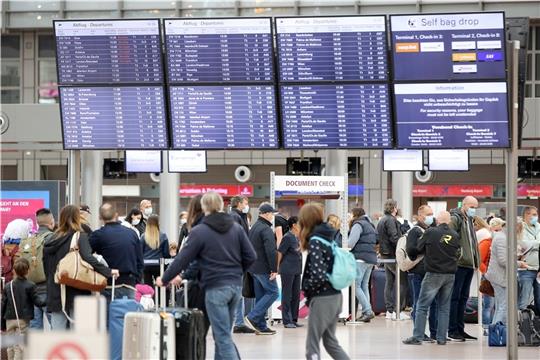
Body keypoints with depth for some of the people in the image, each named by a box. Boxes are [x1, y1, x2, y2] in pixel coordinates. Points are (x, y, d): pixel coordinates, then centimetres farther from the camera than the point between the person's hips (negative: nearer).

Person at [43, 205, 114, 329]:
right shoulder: (80, 237, -7)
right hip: (76, 293, -5)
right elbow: (88, 258, -22)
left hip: (55, 294, 5)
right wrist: (108, 272, -20)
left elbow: (46, 268, 12)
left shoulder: (51, 241, 9)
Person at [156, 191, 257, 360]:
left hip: (215, 287, -6)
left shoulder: (199, 232, -7)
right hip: (235, 285, 6)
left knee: (223, 337, -5)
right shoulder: (236, 228, 6)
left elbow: (182, 260, -5)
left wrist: (164, 280, 7)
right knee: (223, 333, 15)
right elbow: (250, 256, 5)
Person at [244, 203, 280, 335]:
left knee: (260, 296, 12)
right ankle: (252, 317, -13)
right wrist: (274, 269, -20)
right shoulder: (266, 229, -15)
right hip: (264, 268, -10)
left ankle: (261, 326, 12)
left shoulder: (254, 228, 15)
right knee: (272, 292, -4)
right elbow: (271, 251, -22)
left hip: (254, 268, 10)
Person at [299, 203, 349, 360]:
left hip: (322, 299, -8)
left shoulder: (314, 241, -15)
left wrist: (306, 288, -5)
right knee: (330, 341, 18)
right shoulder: (328, 237, 10)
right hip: (335, 296, 8)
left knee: (312, 346, 0)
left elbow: (318, 275, -24)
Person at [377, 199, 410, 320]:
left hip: (385, 254, 10)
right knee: (403, 282, -6)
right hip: (393, 255, -10)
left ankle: (389, 310, 11)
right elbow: (394, 238, -21)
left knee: (389, 282, 11)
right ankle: (398, 311, -10)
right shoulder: (390, 220, -13)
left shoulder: (381, 221, 17)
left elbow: (378, 238, 19)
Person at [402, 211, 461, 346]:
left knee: (422, 306, 2)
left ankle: (417, 337, -1)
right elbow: (458, 254, 11)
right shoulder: (455, 235, 1)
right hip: (450, 274, 4)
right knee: (444, 307, 11)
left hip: (434, 274, -4)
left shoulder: (431, 232, -8)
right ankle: (441, 338, 10)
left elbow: (419, 247, 3)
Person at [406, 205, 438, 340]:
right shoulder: (415, 231, -6)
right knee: (419, 304, -3)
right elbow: (410, 250, -18)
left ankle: (434, 332, 16)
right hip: (419, 272, -8)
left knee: (435, 302, 9)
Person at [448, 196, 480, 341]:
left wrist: (476, 261, 19)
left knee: (463, 298, 12)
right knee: (455, 297, -5)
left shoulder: (469, 220, 19)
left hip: (469, 264, 9)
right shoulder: (455, 219, -10)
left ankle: (460, 329, 17)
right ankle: (452, 331, -2)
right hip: (459, 264, -9)